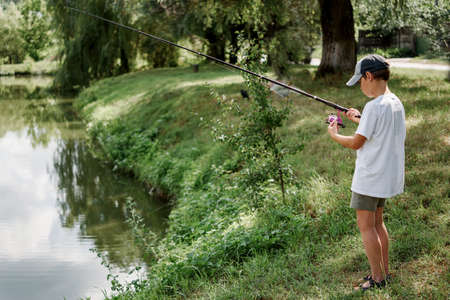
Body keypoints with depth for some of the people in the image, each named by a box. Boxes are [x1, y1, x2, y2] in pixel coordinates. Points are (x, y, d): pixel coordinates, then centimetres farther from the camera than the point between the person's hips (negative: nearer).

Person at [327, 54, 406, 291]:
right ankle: (384, 272, 26)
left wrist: (334, 135, 1)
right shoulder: (396, 103, 6)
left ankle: (378, 278, 7)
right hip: (387, 174, 9)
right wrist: (360, 120, 17)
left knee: (366, 226, 1)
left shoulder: (375, 106, -22)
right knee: (377, 223, 19)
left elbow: (356, 143, -16)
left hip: (370, 175, -9)